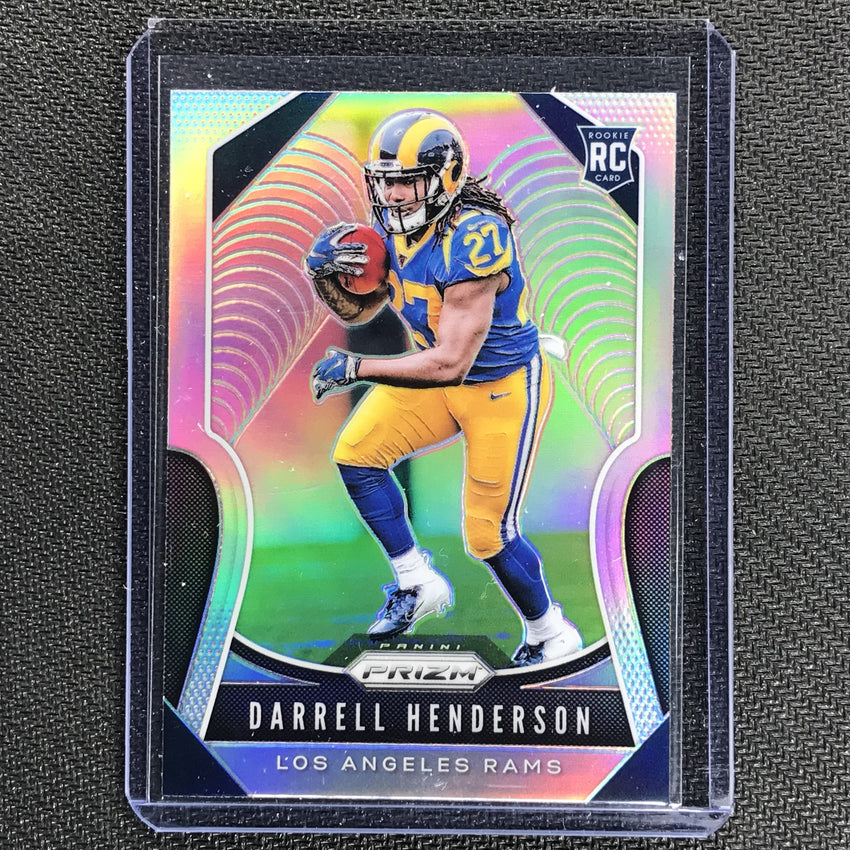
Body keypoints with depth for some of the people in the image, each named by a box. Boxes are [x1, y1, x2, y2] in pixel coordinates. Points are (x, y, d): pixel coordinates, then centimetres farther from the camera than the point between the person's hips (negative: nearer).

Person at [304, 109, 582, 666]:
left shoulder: (473, 241, -31)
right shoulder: (395, 226, -5)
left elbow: (450, 364, -32)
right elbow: (359, 311, 5)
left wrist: (354, 368, -27)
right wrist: (328, 276, -17)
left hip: (504, 387, -8)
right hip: (442, 376, 8)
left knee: (489, 534, 0)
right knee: (357, 453, -2)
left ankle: (551, 636, 28)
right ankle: (417, 583, 16)